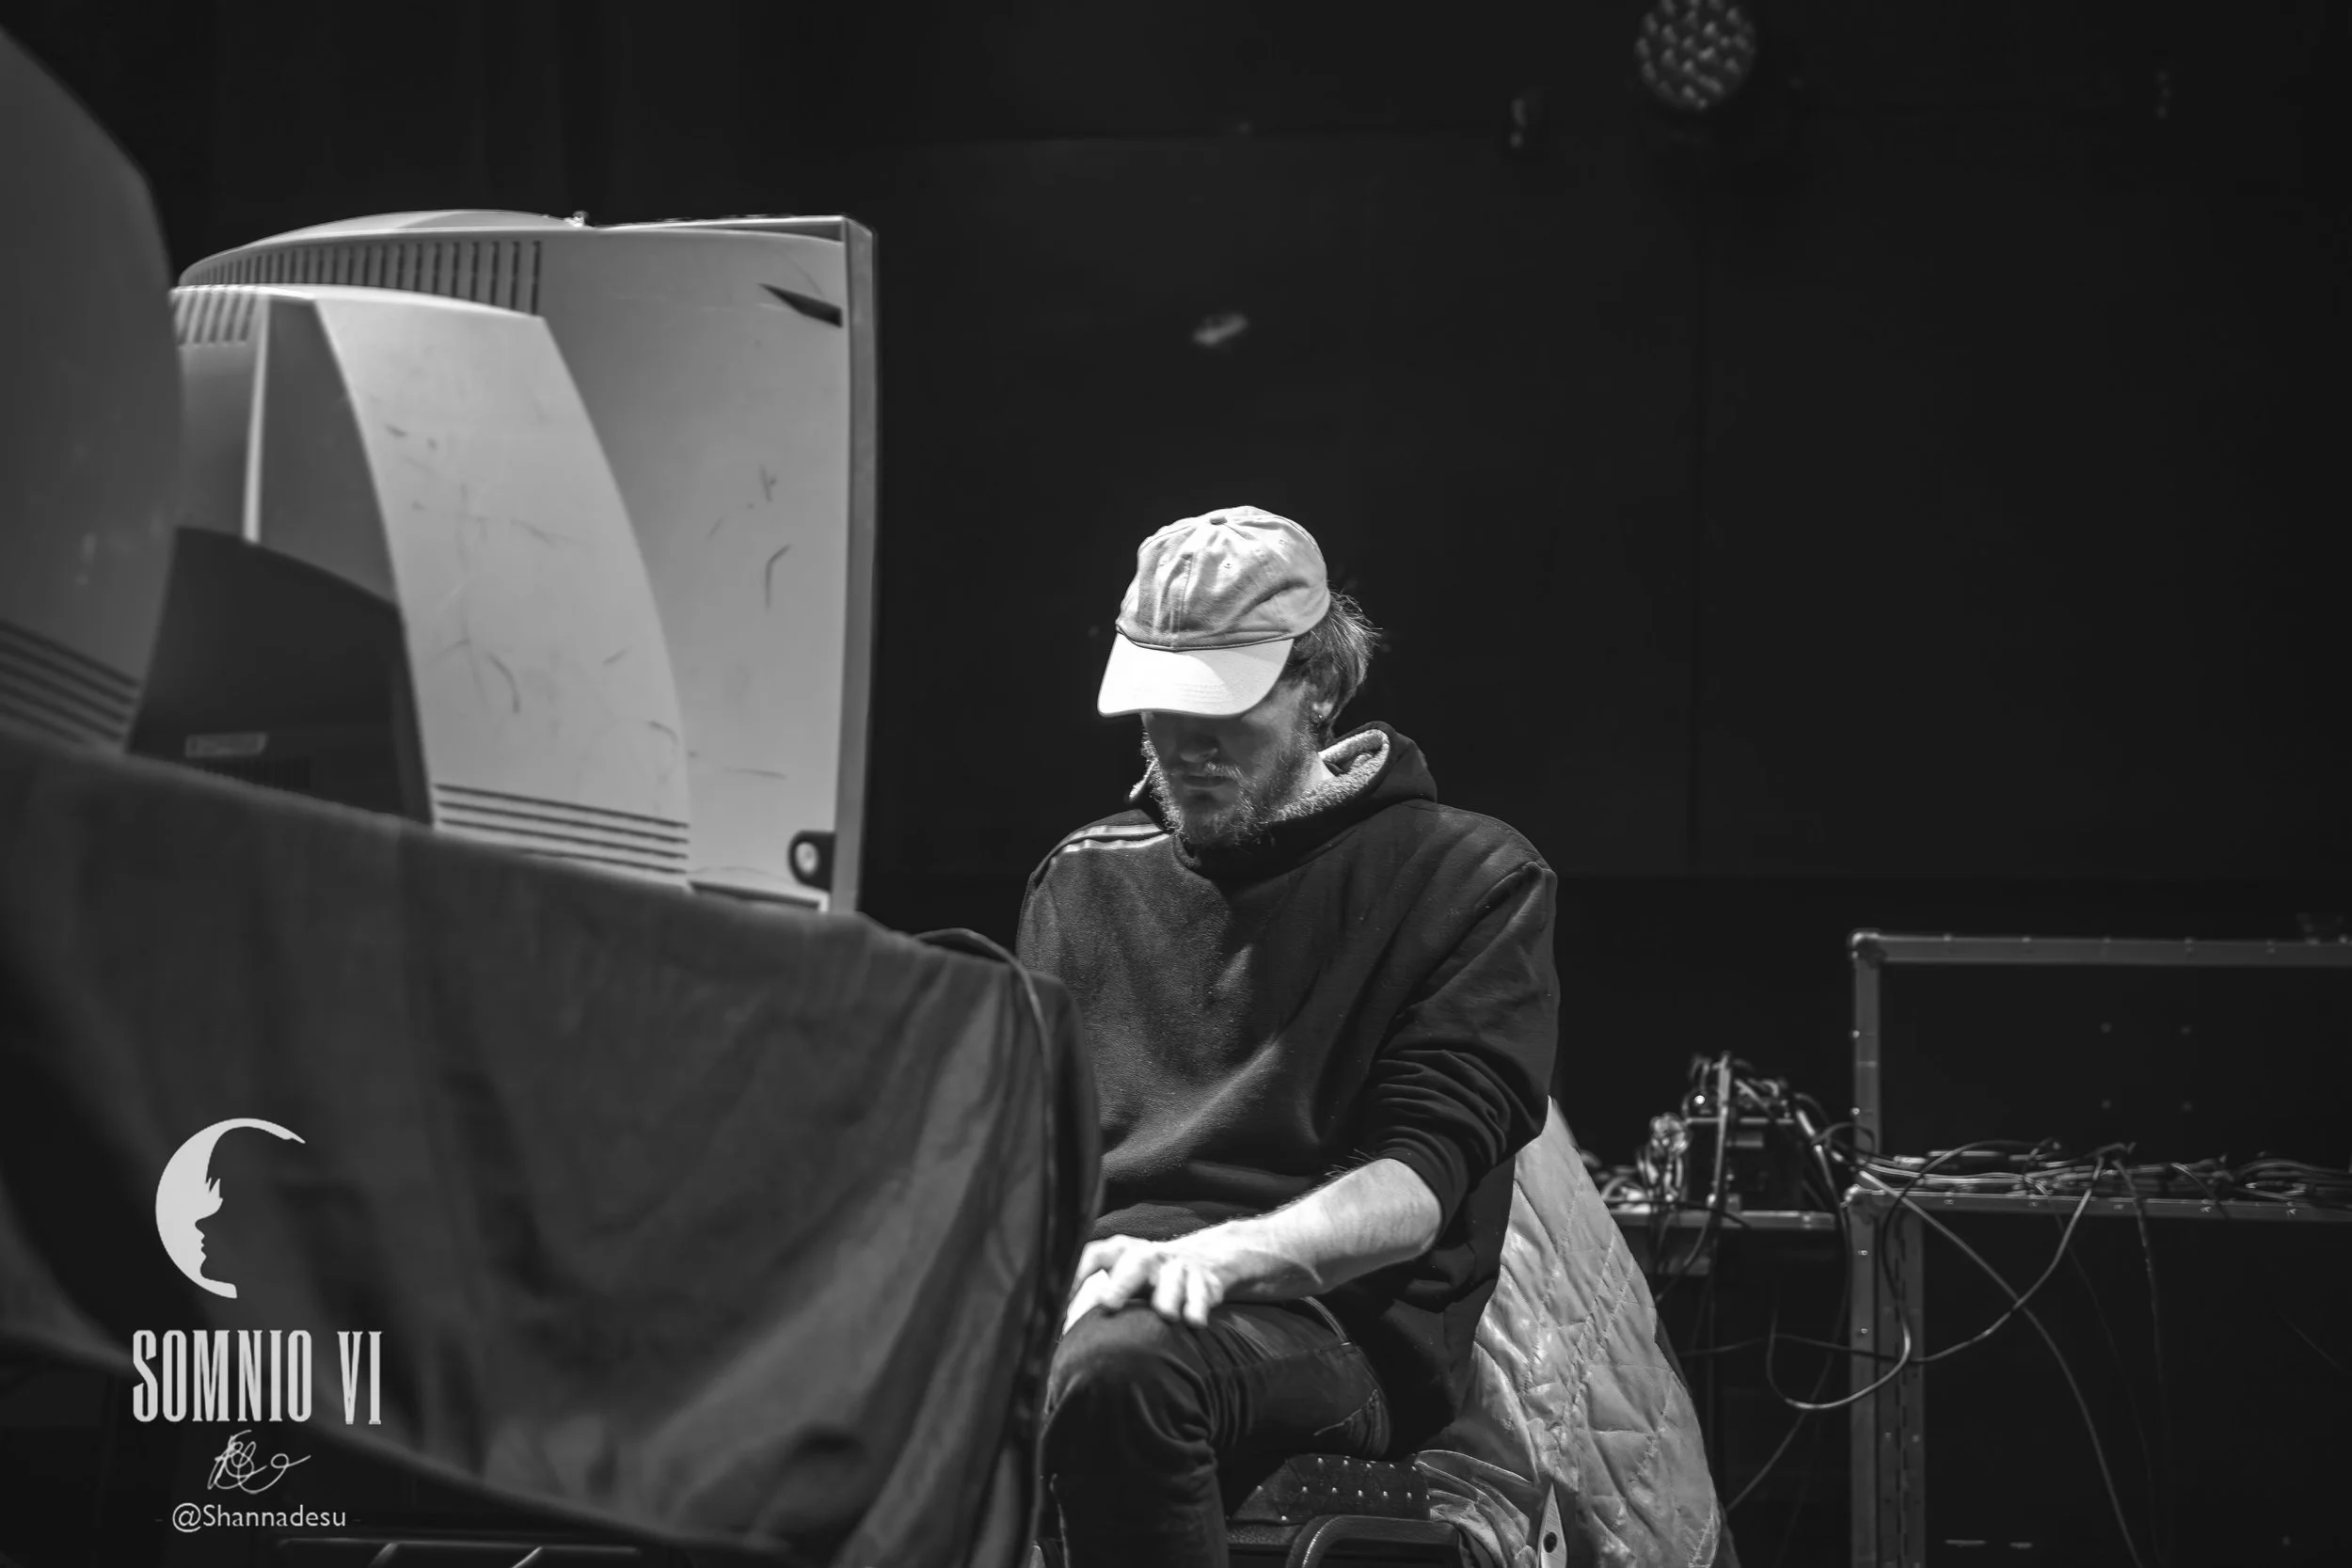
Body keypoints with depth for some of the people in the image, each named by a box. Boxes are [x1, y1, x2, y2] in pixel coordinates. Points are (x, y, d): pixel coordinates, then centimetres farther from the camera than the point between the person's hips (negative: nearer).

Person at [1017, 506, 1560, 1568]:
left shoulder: (1471, 879, 8)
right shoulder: (1087, 878, 24)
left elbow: (1420, 1185, -3)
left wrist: (1226, 1254, -22)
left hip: (1328, 1313, -3)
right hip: (1088, 1280, 4)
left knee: (1121, 1365, -39)